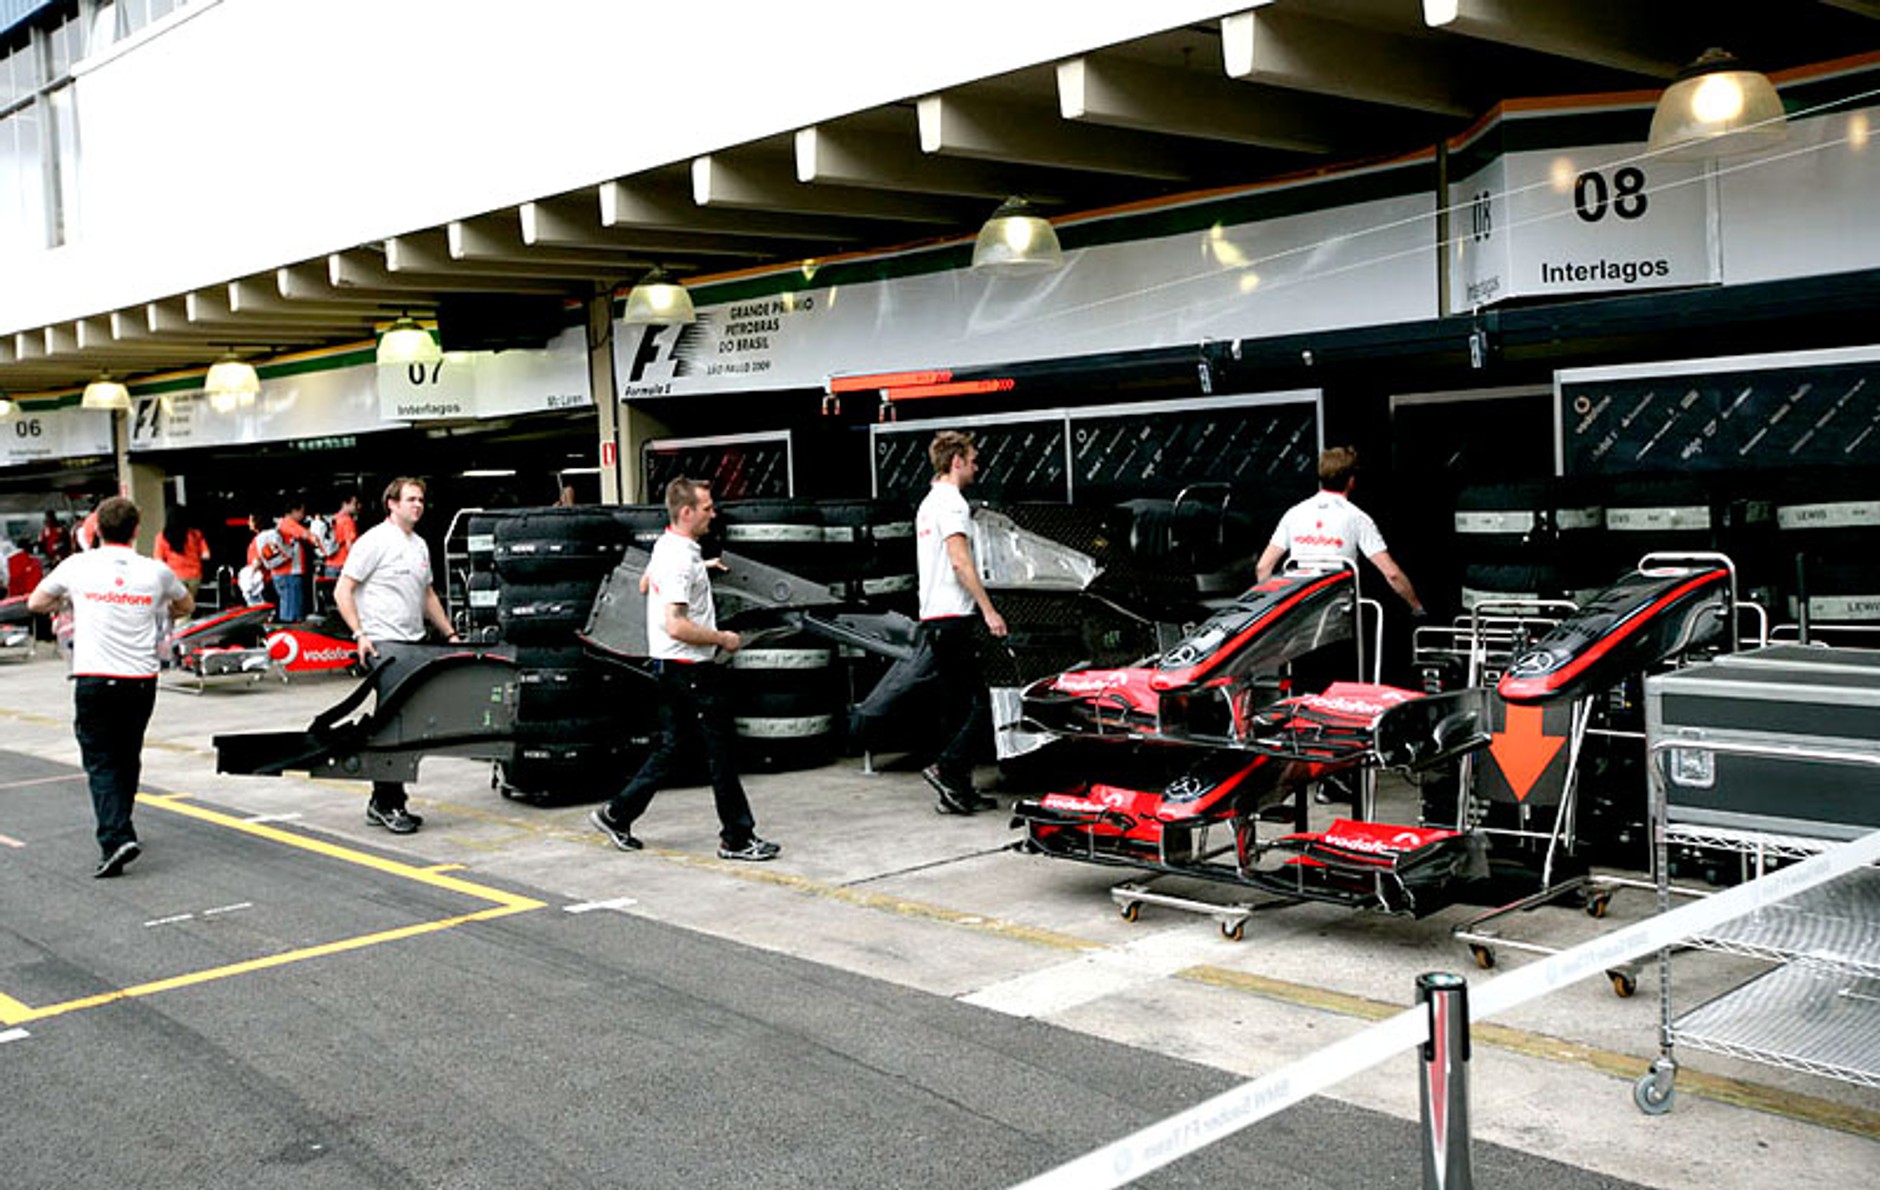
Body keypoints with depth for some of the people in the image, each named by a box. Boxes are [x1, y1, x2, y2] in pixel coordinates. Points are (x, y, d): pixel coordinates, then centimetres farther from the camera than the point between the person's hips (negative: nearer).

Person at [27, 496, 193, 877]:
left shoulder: (77, 566, 0)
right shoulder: (156, 571, 3)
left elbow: (36, 603, 17)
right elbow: (186, 607, 22)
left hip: (93, 679, -2)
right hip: (141, 680, 2)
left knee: (100, 762, 0)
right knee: (128, 758, 17)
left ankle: (116, 838, -15)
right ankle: (117, 828, 31)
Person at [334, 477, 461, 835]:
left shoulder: (420, 546, 18)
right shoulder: (375, 541, -7)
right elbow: (343, 592, -9)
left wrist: (450, 633, 23)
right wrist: (360, 634, -17)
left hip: (414, 644, 8)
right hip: (383, 644, -8)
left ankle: (381, 803, 15)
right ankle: (388, 803, -4)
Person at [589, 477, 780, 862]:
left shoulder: (665, 546, 11)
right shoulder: (681, 560, -21)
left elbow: (647, 582, 32)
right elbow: (676, 626, -27)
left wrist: (701, 569, 32)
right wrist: (722, 638, -15)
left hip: (669, 667, 10)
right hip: (690, 671, -10)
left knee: (670, 750, 16)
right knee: (722, 752, -2)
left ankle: (617, 815, 21)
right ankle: (737, 837, 5)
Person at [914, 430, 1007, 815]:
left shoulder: (927, 503, 22)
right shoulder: (951, 502, -9)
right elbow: (960, 562, -18)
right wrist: (989, 610, -19)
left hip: (932, 619, 10)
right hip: (952, 618, -10)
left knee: (955, 707, 10)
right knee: (979, 704, -9)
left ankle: (958, 791, 11)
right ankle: (947, 769, -14)